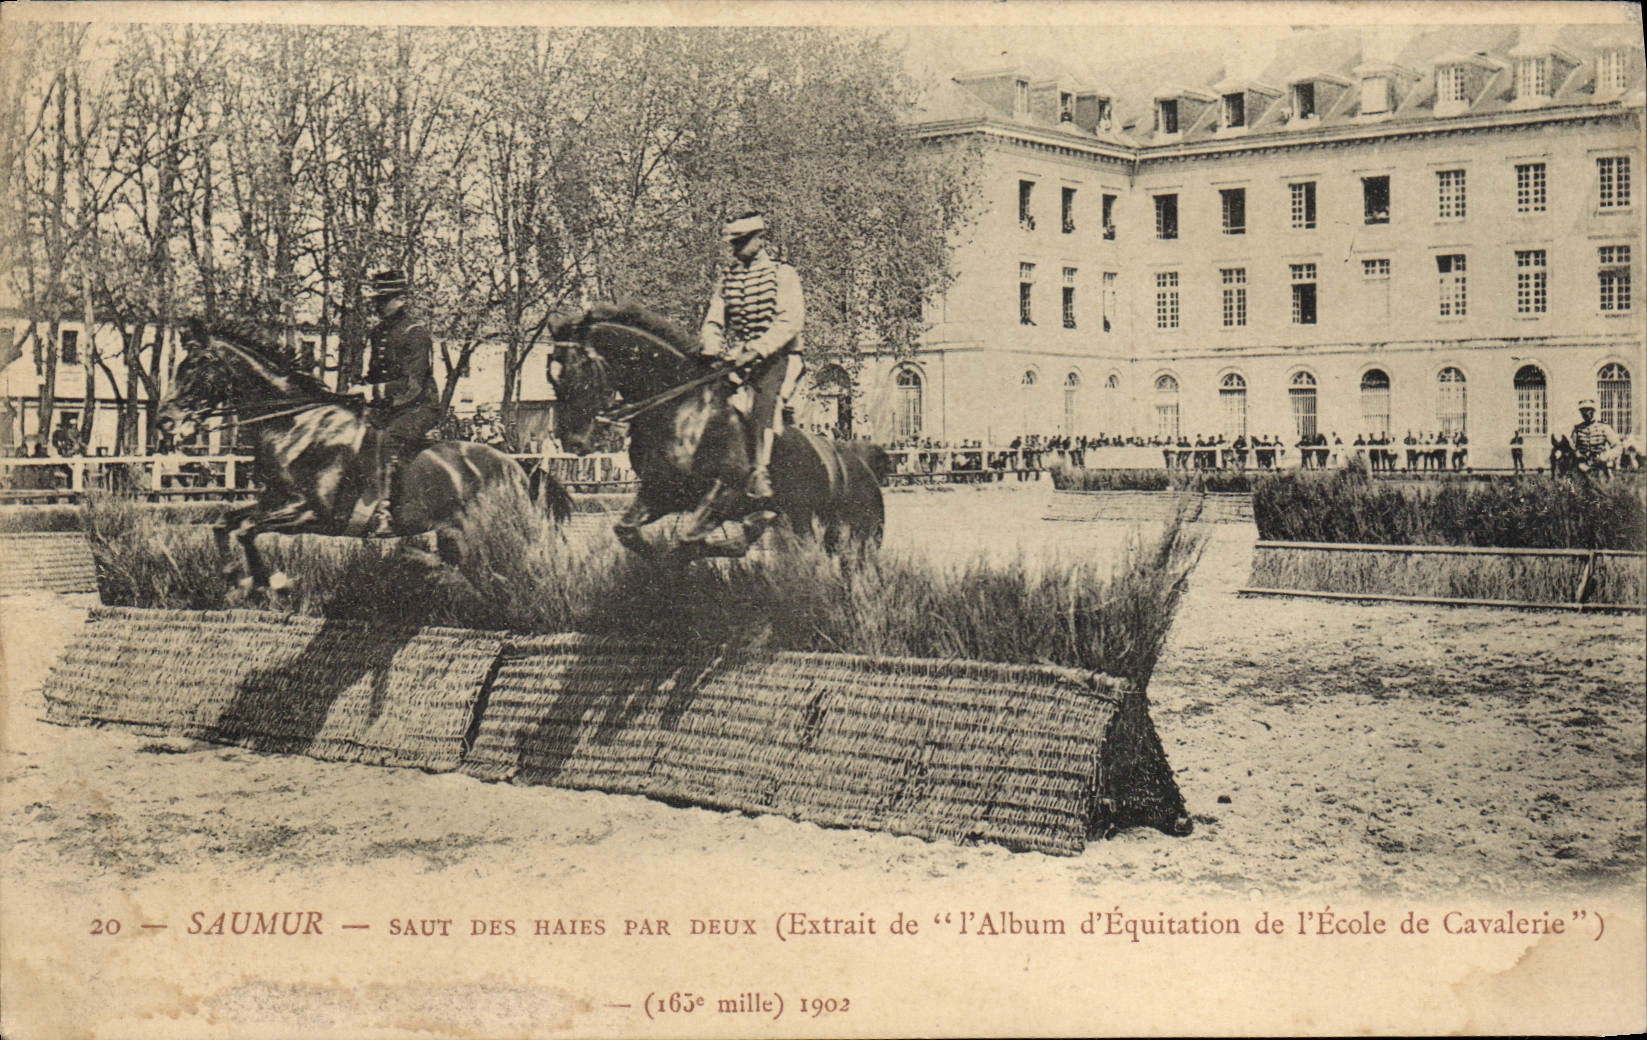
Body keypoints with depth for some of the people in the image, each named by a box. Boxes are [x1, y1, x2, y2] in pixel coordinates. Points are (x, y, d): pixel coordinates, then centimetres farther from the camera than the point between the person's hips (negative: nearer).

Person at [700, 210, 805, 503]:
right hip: (733, 359, 5)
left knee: (766, 396, -30)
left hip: (775, 358, -5)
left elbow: (790, 322, -11)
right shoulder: (727, 278, 17)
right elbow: (713, 321, 15)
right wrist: (713, 348, -7)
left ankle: (761, 472, -36)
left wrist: (756, 350, -22)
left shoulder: (783, 275, 1)